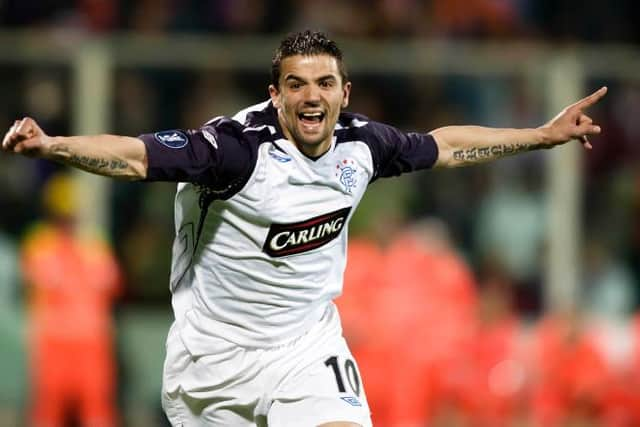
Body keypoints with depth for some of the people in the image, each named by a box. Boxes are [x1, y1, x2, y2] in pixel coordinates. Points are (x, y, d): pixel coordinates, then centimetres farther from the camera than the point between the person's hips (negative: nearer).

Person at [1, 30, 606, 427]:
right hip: (216, 351, -3)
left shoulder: (361, 143, -4)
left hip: (307, 344, 3)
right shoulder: (240, 143, -22)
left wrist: (542, 135, 19)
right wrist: (51, 145, -47)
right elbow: (138, 157, -31)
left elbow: (442, 146, 14)